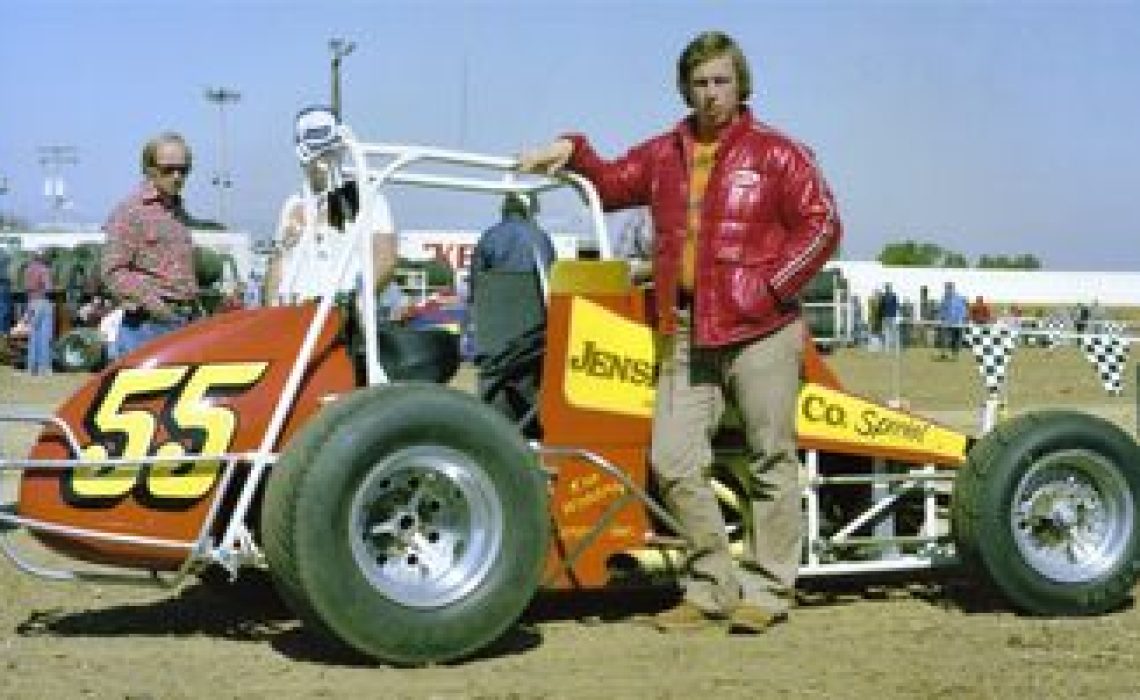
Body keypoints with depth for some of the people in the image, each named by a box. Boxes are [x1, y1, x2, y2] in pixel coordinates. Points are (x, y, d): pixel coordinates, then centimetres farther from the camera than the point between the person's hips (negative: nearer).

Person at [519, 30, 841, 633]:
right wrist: (574, 152, 11)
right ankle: (712, 588, 11)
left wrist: (770, 287, -8)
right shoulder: (663, 156, 15)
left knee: (771, 463, 2)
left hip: (762, 334, -4)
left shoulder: (778, 153, 2)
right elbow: (611, 185, 29)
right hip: (687, 337, 4)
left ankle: (766, 591, 13)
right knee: (674, 462, -1)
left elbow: (821, 225, -2)